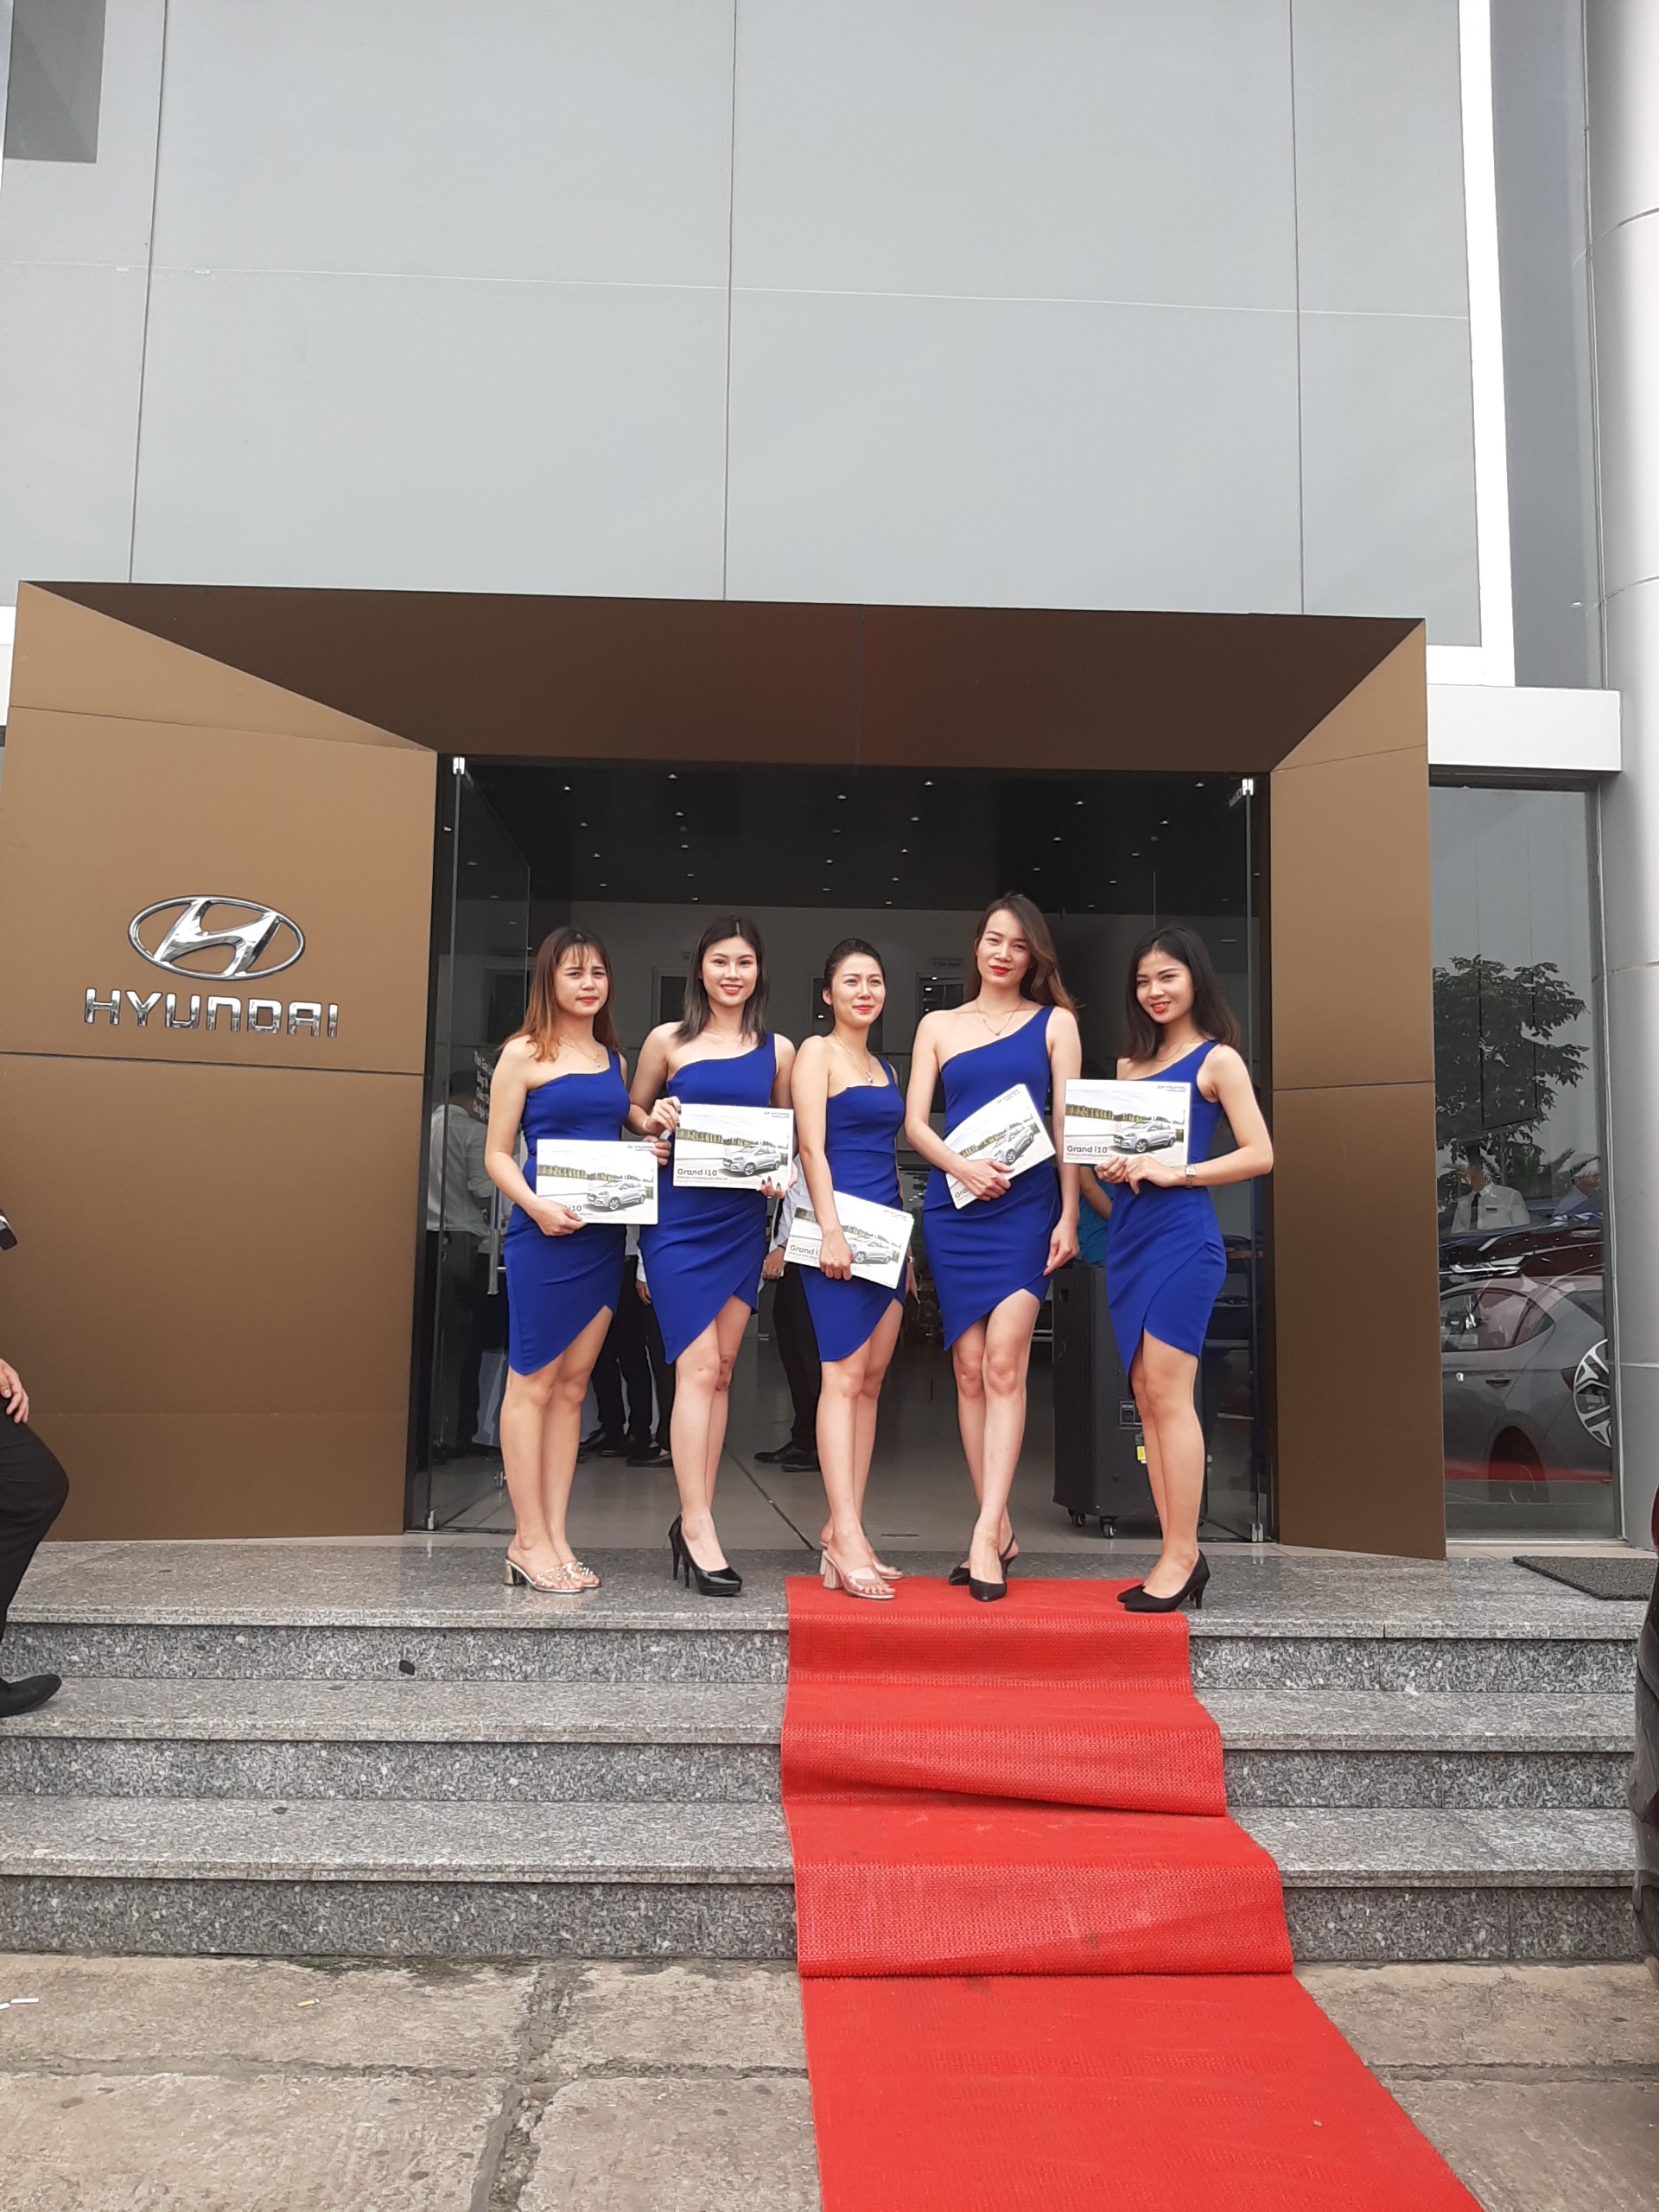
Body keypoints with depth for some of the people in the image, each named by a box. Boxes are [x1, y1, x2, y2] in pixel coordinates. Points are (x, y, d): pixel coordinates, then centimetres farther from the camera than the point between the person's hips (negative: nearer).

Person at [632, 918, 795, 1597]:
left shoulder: (778, 1051, 8)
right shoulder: (668, 1041, 3)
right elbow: (633, 1109, 12)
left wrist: (780, 1175, -4)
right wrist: (655, 1123, -10)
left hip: (743, 1220, 3)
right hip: (680, 1216, -3)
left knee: (719, 1372, 7)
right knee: (698, 1368, -11)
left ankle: (693, 1520, 15)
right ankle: (698, 1528, -8)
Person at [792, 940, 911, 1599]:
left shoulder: (885, 1069, 21)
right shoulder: (817, 1052, 1)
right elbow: (812, 1146, -9)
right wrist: (831, 1230, -19)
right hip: (840, 1226, -7)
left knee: (870, 1382, 4)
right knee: (844, 1376, -12)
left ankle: (844, 1531, 8)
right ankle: (847, 1537, -13)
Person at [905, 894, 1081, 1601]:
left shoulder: (1054, 1023, 11)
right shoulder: (937, 1026, 14)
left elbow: (1067, 1124, 4)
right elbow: (915, 1123, 6)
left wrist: (1069, 1216, -3)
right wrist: (962, 1167, -12)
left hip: (1026, 1205, -2)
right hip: (953, 1207, 2)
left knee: (1004, 1364, -14)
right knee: (969, 1369, 2)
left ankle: (987, 1530, -14)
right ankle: (1000, 1534, 10)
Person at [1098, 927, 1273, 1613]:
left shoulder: (1217, 1059, 0)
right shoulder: (1129, 1065, 18)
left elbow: (1260, 1154, -7)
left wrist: (1175, 1172, -16)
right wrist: (1109, 1166, -1)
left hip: (1182, 1236, -7)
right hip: (1127, 1235, 7)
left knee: (1168, 1395, -9)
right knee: (1146, 1399, 5)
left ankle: (1181, 1556, -2)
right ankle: (1181, 1557, 12)